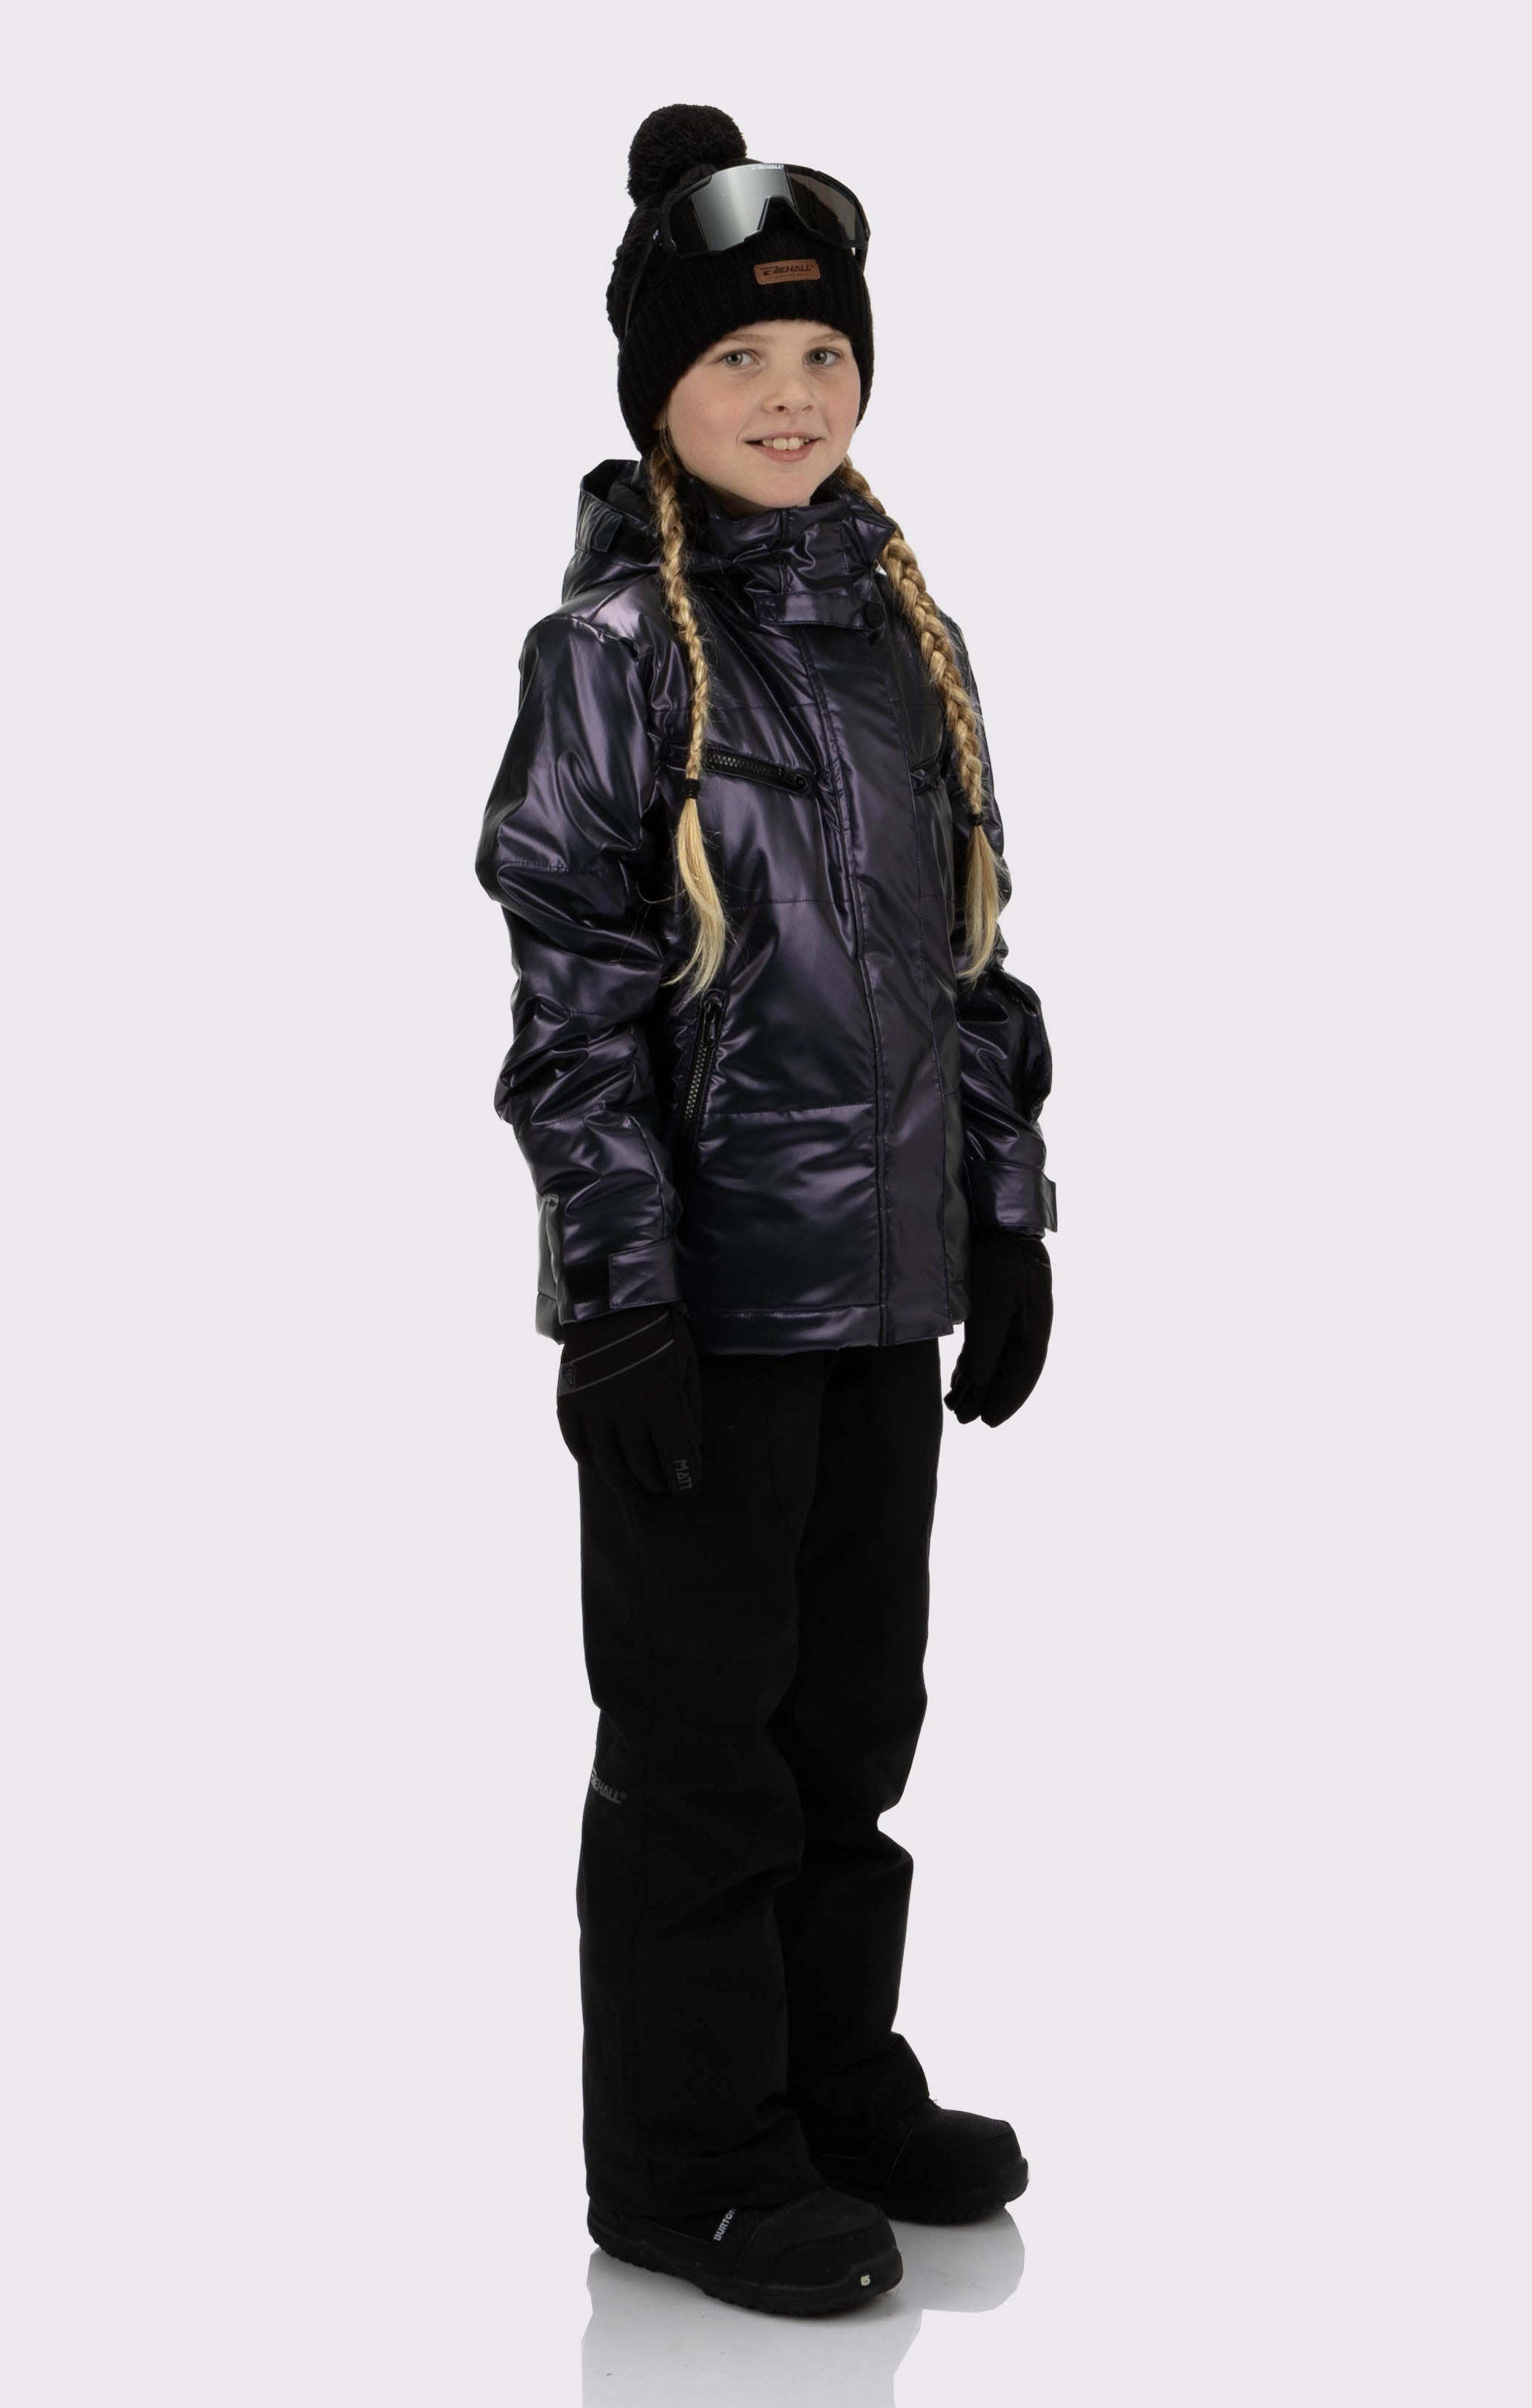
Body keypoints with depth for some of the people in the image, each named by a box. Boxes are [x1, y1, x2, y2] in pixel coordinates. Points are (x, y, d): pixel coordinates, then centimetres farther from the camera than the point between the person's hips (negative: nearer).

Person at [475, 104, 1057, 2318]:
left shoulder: (906, 625, 10)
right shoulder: (614, 646, -9)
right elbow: (569, 991, -13)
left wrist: (1008, 1210, 12)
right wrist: (621, 1286, -17)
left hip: (887, 1269, 7)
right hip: (712, 1280, -6)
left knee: (861, 1693, 16)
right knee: (702, 1719, 4)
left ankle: (835, 2074, 32)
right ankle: (688, 2157, 17)